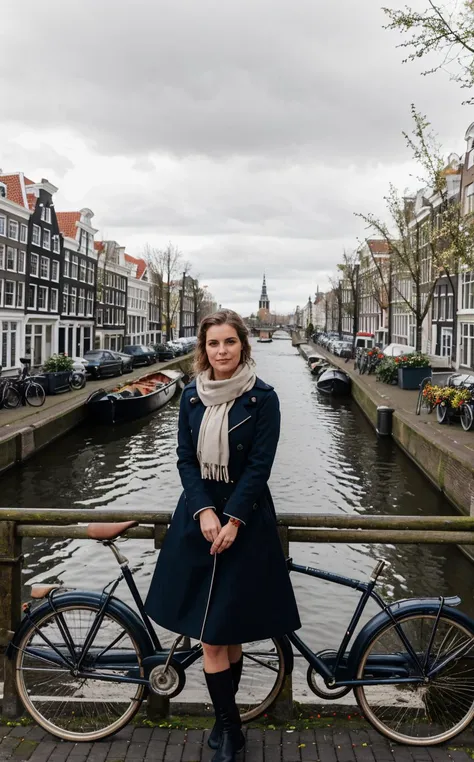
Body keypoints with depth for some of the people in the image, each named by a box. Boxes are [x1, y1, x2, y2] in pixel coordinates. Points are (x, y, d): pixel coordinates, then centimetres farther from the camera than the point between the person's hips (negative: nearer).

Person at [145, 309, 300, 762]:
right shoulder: (192, 397, 4)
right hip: (199, 515, 3)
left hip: (245, 519, -3)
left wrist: (232, 520, -15)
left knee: (228, 628, 3)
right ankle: (229, 725, 20)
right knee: (211, 632, 4)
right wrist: (205, 511, -12)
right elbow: (185, 459, 1)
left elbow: (260, 465, -10)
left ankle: (225, 721, 22)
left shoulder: (262, 398, -6)